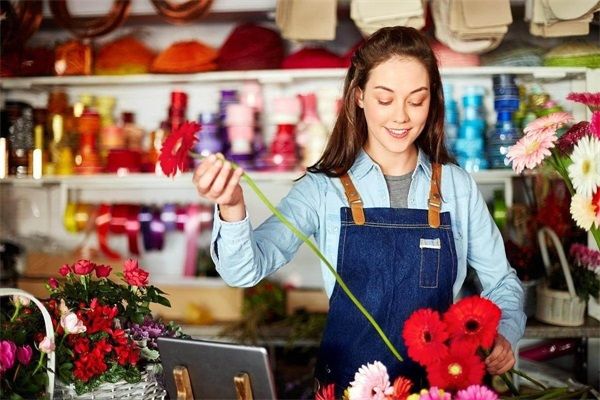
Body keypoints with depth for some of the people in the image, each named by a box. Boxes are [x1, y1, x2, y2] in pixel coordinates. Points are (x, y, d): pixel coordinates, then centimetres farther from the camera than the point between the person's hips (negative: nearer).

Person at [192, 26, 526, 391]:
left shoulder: (458, 186, 4)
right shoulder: (323, 189, -2)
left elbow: (501, 282, 13)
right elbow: (247, 270, -14)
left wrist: (505, 335, -7)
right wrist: (233, 210, -33)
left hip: (440, 384, 1)